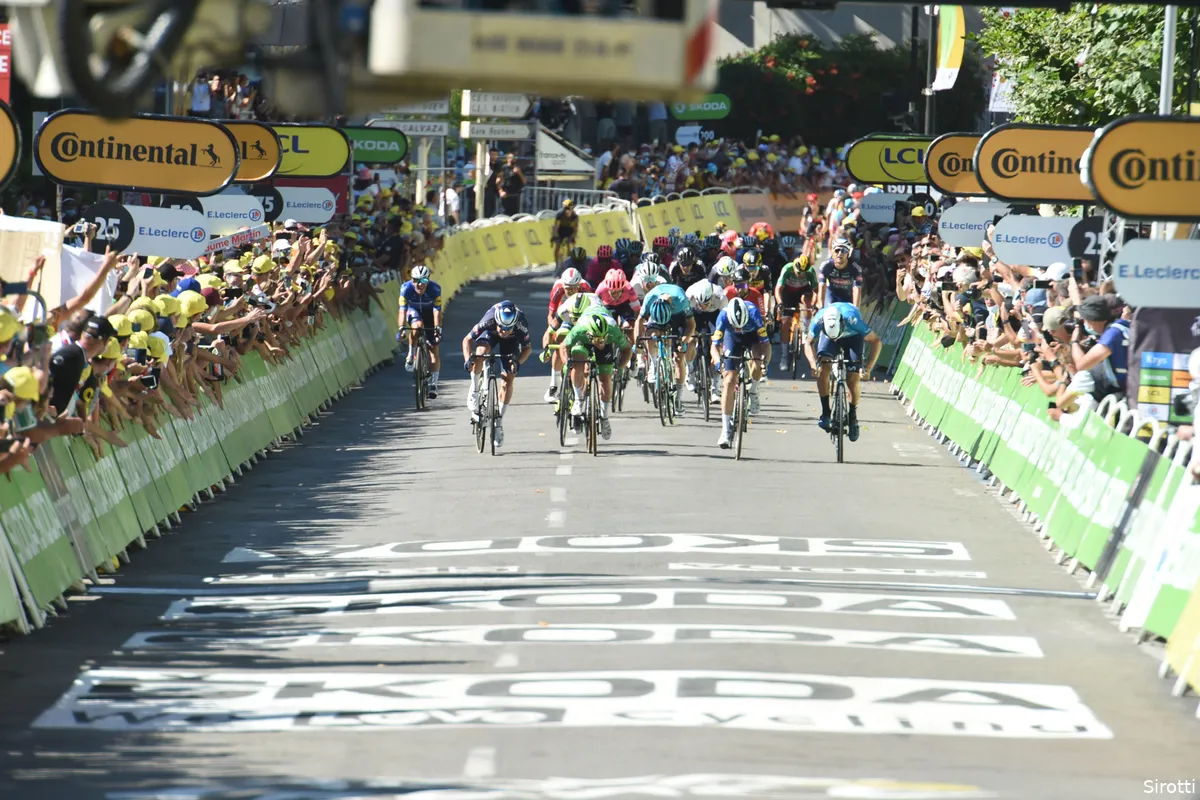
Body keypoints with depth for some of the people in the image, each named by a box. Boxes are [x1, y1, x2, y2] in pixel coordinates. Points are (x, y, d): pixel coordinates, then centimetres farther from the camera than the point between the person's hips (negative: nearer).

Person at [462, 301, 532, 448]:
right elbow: (467, 340, -26)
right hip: (491, 334, 0)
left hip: (512, 340, 0)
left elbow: (527, 348, -22)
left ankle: (499, 421, 2)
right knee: (480, 352, -35)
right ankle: (473, 391, -14)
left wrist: (518, 361, -41)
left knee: (508, 379, -11)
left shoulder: (521, 324, -38)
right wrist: (467, 359, -42)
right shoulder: (489, 321, -39)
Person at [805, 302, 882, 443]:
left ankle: (853, 416, 9)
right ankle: (825, 413, -15)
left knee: (853, 379, -14)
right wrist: (814, 363, -34)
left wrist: (868, 367, -36)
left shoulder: (853, 319, -41)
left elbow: (876, 342, -29)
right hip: (827, 336, 1)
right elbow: (808, 343, -17)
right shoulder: (819, 320, -35)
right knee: (823, 368, -25)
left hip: (852, 337, -1)